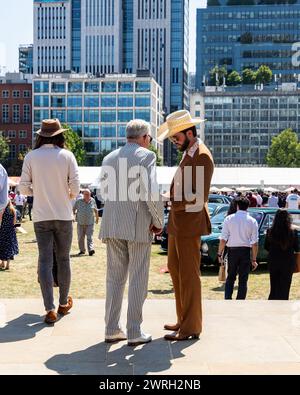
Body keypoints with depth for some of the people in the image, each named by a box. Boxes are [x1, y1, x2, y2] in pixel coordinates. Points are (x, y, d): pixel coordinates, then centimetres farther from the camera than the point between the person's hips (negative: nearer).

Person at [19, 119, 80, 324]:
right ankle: (64, 303, 24)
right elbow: (75, 185, -9)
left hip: (41, 216, 0)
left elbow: (24, 187, -2)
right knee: (63, 259, 12)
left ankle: (50, 309, -4)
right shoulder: (67, 155, -5)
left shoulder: (31, 157, -3)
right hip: (64, 215, 0)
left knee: (45, 261, 2)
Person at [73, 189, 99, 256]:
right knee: (80, 237, 5)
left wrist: (97, 218, 26)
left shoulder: (92, 201, 5)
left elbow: (95, 210, 19)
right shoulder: (78, 201, 0)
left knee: (89, 237, -11)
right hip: (80, 223, 1)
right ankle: (82, 250, 16)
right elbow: (74, 209, 13)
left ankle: (91, 250, -19)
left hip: (90, 223, -1)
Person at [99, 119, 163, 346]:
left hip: (112, 225, 6)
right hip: (139, 226, -5)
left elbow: (103, 193, 15)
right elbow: (152, 192, -15)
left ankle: (112, 330, 17)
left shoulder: (109, 158, 12)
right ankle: (134, 333, 6)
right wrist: (158, 221, -4)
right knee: (138, 280, 2)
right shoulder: (146, 156, -6)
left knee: (115, 278, 12)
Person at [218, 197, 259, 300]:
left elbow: (223, 239, -6)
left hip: (232, 251, 0)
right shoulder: (252, 221, -1)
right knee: (243, 280, 8)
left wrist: (220, 254, 3)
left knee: (230, 278, 14)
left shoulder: (229, 219, -3)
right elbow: (255, 243, -3)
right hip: (245, 251, 0)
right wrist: (254, 259, 2)